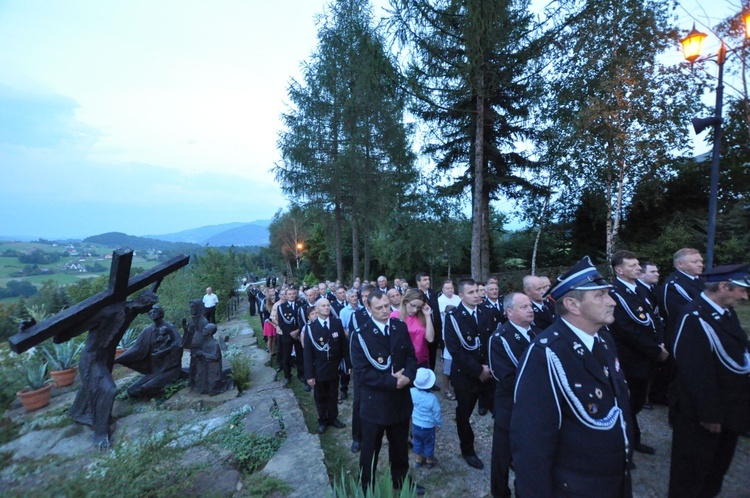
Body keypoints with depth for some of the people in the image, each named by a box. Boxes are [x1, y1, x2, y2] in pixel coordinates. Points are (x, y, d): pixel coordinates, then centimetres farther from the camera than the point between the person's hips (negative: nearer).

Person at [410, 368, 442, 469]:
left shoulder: (412, 391, -22)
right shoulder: (432, 398, -30)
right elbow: (437, 413, -16)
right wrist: (439, 424, 0)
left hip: (415, 425, 3)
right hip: (428, 427, -3)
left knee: (417, 443, 26)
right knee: (428, 445, 22)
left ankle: (418, 460, 43)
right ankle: (429, 461, 42)